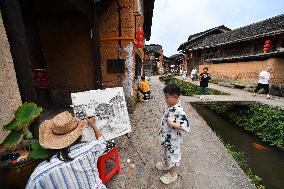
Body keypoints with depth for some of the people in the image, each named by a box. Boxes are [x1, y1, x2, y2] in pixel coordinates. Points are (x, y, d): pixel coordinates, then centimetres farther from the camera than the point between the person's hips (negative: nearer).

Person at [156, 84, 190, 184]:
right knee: (167, 152, 30)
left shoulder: (179, 111, -32)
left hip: (173, 139, -8)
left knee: (173, 155, 16)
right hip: (166, 137, 8)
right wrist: (162, 131, 16)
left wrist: (172, 124, -34)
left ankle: (172, 174, 40)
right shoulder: (169, 106, -6)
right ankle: (166, 164, 56)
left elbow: (186, 127, -31)